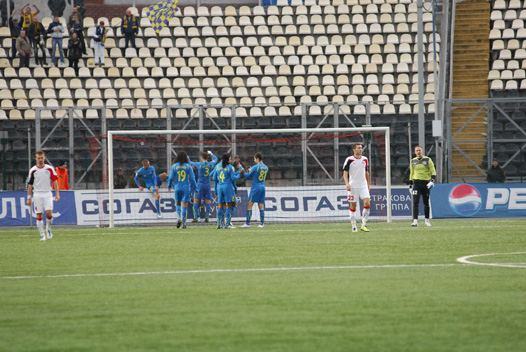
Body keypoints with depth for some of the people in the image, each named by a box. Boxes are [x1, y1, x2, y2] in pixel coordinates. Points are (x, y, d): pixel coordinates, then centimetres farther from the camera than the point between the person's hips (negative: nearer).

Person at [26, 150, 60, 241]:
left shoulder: (49, 169, 3)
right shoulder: (33, 170, 2)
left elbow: (55, 181, 5)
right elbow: (30, 184, 6)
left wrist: (57, 194, -2)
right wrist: (29, 198, 3)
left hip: (47, 193, 0)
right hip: (37, 194, 0)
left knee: (49, 213, -14)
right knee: (39, 215, -2)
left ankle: (48, 229, 12)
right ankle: (42, 234, 4)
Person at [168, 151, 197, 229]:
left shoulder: (174, 166, -1)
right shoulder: (188, 167, -2)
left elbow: (171, 178, -1)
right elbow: (192, 178, -3)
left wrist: (169, 186, 15)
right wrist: (194, 187, 10)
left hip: (177, 188, 1)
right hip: (186, 188, -1)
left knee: (178, 204, 16)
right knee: (184, 205, 3)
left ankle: (179, 218, -6)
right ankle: (183, 223, 2)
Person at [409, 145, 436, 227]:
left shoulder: (428, 160, 1)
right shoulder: (413, 161, 10)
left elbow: (433, 171, -2)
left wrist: (432, 181, -17)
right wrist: (410, 185, 16)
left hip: (426, 183, -1)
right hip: (416, 183, 1)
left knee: (426, 203, 7)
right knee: (415, 203, -12)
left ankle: (427, 220, 20)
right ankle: (415, 221, -17)